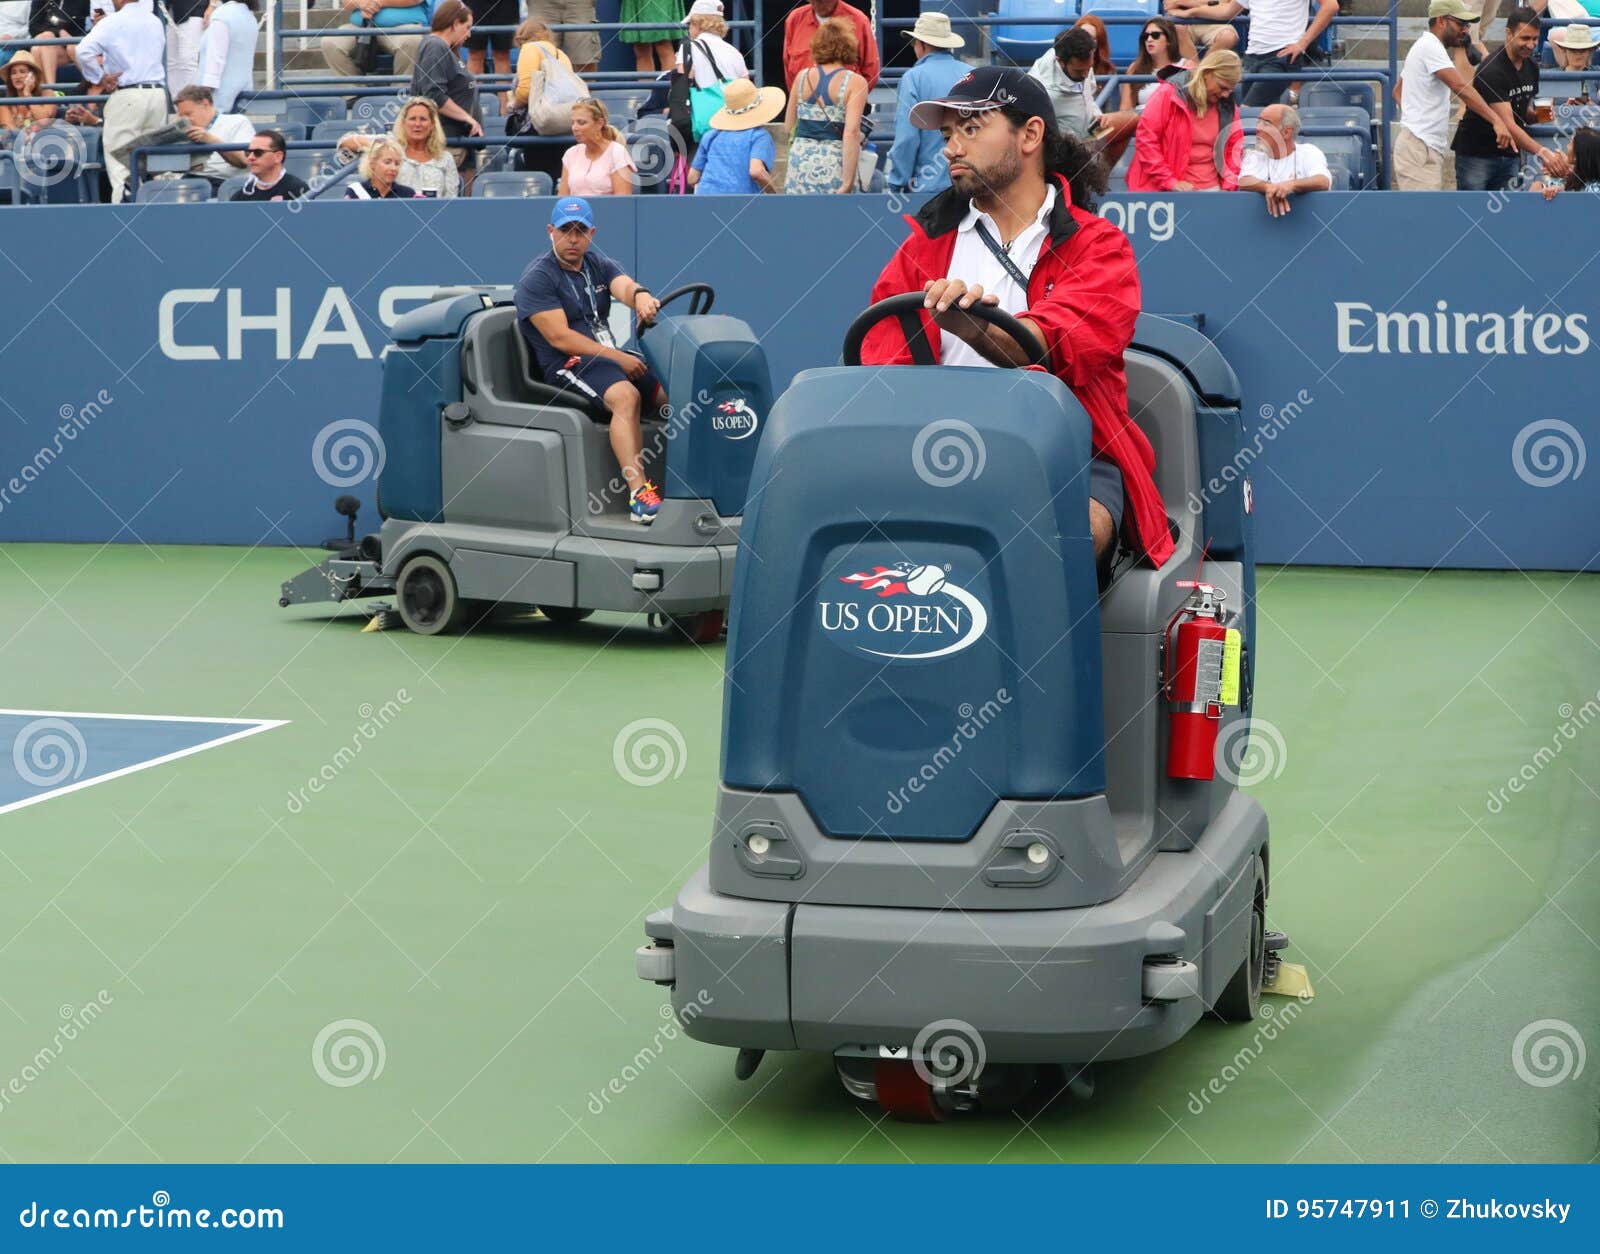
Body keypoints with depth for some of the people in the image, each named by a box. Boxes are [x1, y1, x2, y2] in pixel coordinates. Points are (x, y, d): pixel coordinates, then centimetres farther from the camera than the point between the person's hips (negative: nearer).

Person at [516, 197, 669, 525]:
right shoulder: (537, 278, -3)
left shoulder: (599, 265, 16)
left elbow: (625, 286, -7)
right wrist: (618, 359, -18)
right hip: (566, 364, -7)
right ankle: (639, 496, -43)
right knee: (626, 395, -34)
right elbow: (560, 338, -13)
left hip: (608, 355, 7)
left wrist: (641, 296, -34)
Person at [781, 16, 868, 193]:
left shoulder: (803, 77, 7)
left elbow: (788, 127, 13)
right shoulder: (855, 82, -5)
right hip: (835, 165, -4)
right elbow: (851, 132, -15)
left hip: (801, 161, 4)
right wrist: (848, 182, -18)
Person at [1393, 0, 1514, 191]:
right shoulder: (1431, 46, -13)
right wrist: (1496, 121, -30)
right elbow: (1461, 88, -24)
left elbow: (1398, 91, 30)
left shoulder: (1424, 46, 21)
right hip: (1420, 147, -11)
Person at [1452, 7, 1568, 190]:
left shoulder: (1531, 67, 5)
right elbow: (1508, 125, -28)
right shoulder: (1492, 71, -21)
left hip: (1509, 155, 7)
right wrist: (1542, 153, -39)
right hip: (1476, 153, -7)